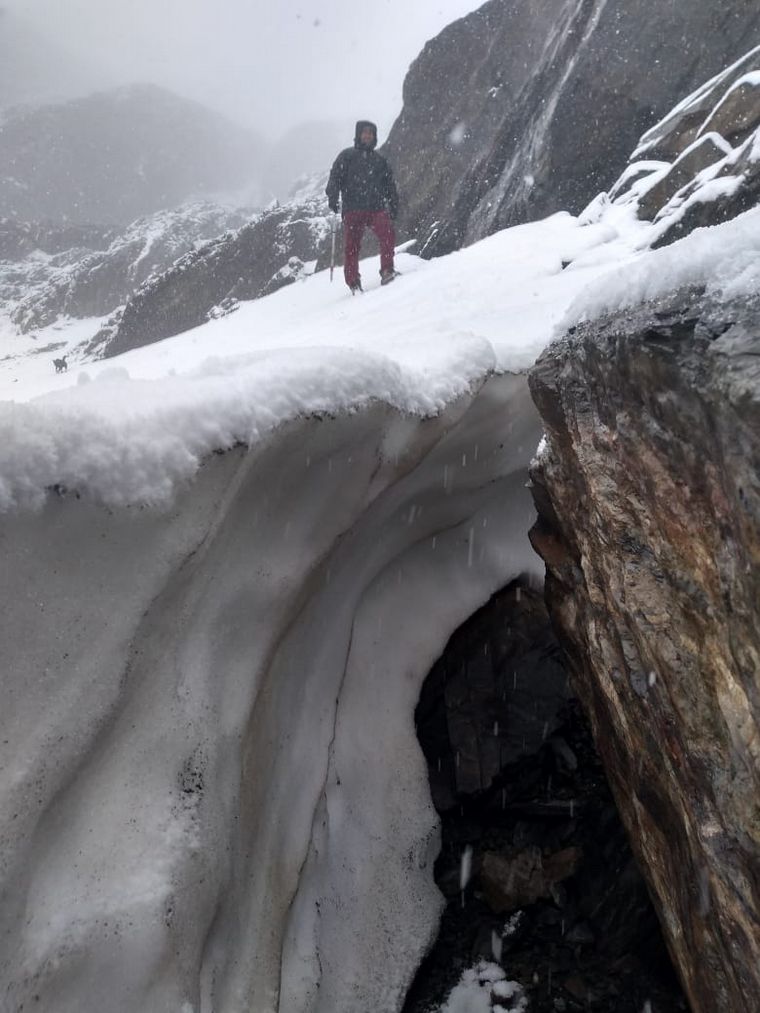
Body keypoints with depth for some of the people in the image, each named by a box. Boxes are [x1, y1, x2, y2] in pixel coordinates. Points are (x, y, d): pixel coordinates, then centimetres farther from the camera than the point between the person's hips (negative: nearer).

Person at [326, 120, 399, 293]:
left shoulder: (380, 160, 22)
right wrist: (332, 197, -13)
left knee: (388, 233, -23)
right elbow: (335, 177, 3)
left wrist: (393, 205, 15)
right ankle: (353, 282, 4)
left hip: (376, 208, 2)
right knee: (351, 246, -6)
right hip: (352, 209, -2)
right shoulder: (347, 156, 11)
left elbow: (389, 185, 25)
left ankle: (387, 271, -19)